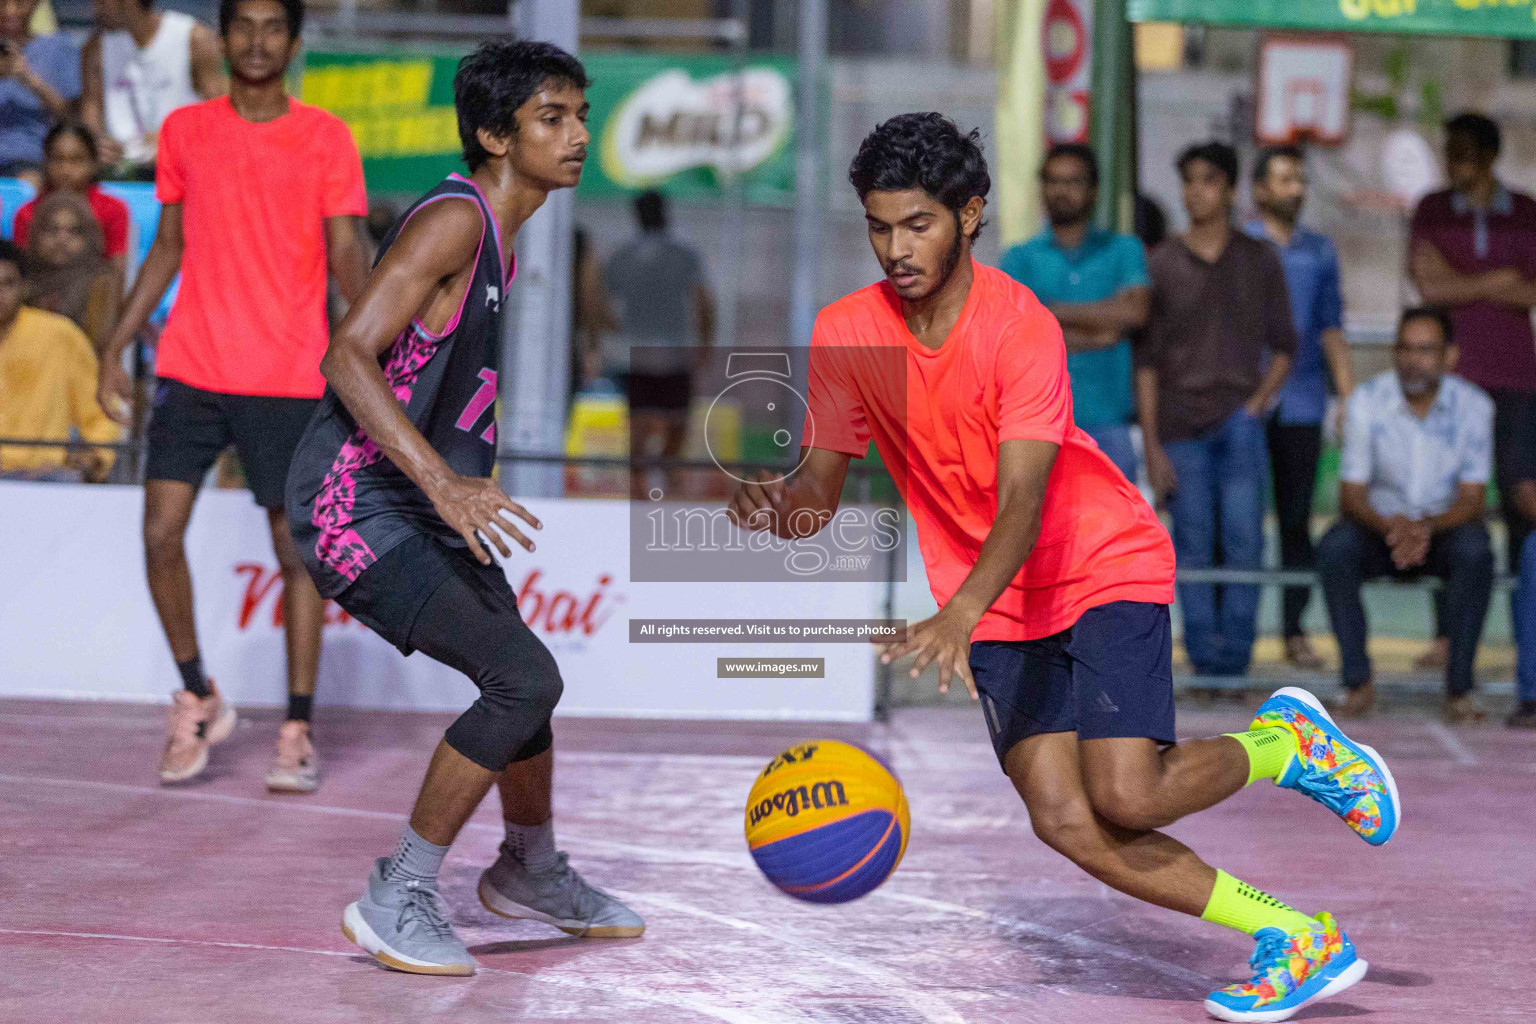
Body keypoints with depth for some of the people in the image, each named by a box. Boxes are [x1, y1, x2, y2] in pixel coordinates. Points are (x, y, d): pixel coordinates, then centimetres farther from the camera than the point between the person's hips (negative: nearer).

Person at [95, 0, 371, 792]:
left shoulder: (325, 137, 1)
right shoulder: (184, 132, 9)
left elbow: (345, 251, -3)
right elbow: (168, 248, 16)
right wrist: (115, 347, 12)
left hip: (289, 377, -2)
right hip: (191, 369, 2)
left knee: (298, 548, -1)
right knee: (161, 532, -5)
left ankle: (297, 733, 7)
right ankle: (197, 699, 15)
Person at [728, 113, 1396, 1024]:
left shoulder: (1022, 327, -21)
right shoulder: (845, 334, -6)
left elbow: (1021, 505, -31)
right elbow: (821, 491, -1)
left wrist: (958, 618, -47)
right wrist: (775, 506, -26)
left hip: (1108, 569, -4)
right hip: (998, 610, 5)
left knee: (1126, 798, -21)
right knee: (1064, 822, -12)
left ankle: (1285, 743, 10)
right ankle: (1296, 940, 0)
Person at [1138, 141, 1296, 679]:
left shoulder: (1259, 260, 8)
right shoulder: (1161, 264, 5)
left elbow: (1284, 345, 11)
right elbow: (1146, 360, 4)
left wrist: (1257, 403, -5)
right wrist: (1152, 445, -2)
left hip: (1238, 418, 0)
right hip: (1180, 424, 0)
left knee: (1244, 537, -13)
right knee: (1192, 547, -1)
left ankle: (1234, 658, -7)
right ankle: (1205, 662, 5)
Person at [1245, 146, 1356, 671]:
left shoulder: (1320, 252, 14)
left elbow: (1331, 329, 17)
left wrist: (1349, 397, 9)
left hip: (1300, 406, 3)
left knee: (1297, 519, 3)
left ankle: (1295, 630, 9)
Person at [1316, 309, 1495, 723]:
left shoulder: (1473, 406, -10)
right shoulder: (1367, 401, -10)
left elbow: (1472, 499, -13)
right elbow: (1351, 495, -12)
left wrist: (1428, 527, -35)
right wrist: (1390, 526, -34)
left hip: (1444, 531, 0)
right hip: (1380, 527, 0)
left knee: (1475, 551, -34)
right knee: (1334, 547, -32)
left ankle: (1459, 688, -26)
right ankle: (1358, 682, -21)